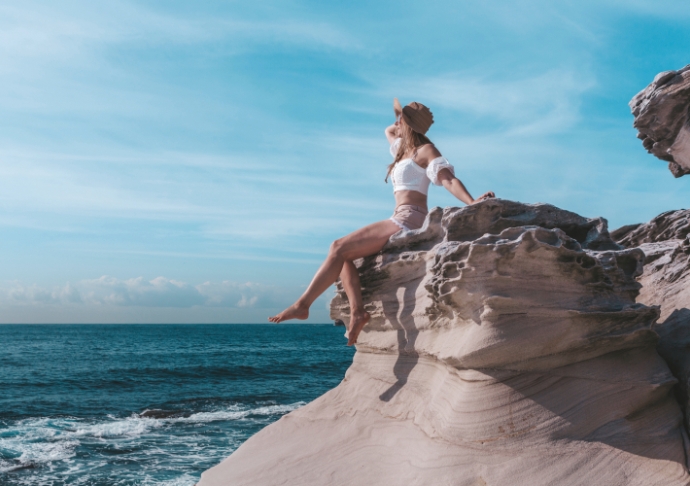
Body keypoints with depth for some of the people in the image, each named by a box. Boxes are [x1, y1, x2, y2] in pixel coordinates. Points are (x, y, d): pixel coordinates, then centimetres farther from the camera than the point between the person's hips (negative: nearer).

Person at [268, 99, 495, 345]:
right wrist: (403, 122, 28)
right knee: (342, 252, -2)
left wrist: (472, 202, -28)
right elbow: (389, 131, 44)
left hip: (409, 221, -9)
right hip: (400, 221, 9)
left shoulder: (426, 150, -1)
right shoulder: (405, 149, 24)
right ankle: (357, 311, -16)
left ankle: (303, 304, -12)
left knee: (339, 247, -14)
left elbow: (449, 180, -14)